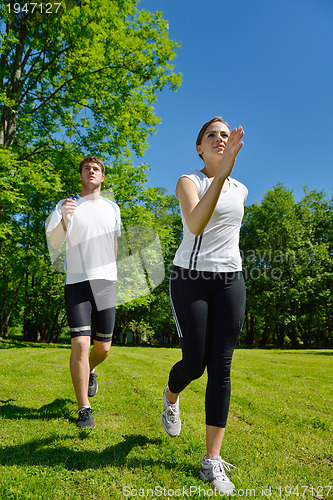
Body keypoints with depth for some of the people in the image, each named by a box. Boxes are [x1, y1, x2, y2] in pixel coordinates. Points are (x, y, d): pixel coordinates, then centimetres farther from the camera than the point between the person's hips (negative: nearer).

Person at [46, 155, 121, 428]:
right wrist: (64, 219, -29)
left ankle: (90, 370, 42)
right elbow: (54, 243, -10)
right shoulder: (67, 205, 2)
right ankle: (84, 409, 5)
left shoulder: (112, 208, 13)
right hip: (76, 282, -3)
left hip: (106, 282, 3)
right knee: (80, 344, -11)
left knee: (103, 347, 7)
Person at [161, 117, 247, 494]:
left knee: (221, 368, 0)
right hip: (190, 279, -4)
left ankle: (212, 462, 11)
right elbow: (195, 224, -26)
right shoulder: (188, 182, -5)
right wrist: (222, 172, -35)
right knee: (195, 364, -2)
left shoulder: (241, 191, 12)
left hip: (230, 281, 4)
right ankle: (171, 397, 36)